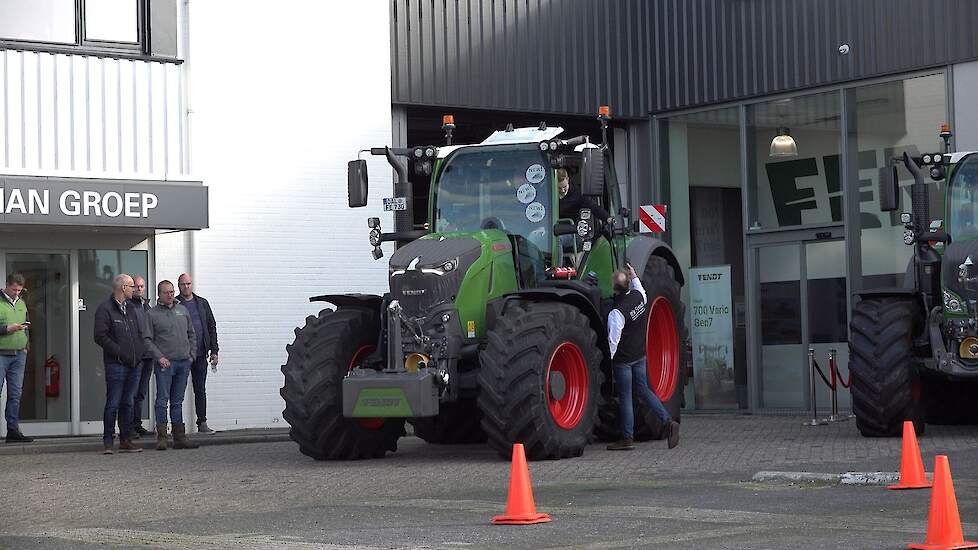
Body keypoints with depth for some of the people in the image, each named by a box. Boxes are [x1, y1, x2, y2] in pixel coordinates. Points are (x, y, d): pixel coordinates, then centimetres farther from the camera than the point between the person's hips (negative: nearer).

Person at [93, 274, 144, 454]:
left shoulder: (131, 309, 19)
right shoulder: (105, 309, -6)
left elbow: (139, 333, 27)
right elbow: (101, 336, -13)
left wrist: (138, 353, 11)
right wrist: (119, 352, -16)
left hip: (133, 364, 7)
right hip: (116, 364, -7)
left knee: (127, 403, 10)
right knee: (113, 404, -6)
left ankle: (125, 440, 14)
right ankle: (107, 442, -1)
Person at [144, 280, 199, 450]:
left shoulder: (183, 310, 15)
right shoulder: (152, 314, 1)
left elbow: (192, 334, 20)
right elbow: (147, 340, -4)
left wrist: (192, 354, 9)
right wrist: (160, 357, -13)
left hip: (184, 362, 4)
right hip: (165, 363, -4)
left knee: (177, 402, 9)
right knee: (162, 400, -7)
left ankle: (180, 437, 11)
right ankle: (161, 437, -5)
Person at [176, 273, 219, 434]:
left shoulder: (202, 303, 12)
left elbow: (212, 327, 13)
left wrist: (214, 351, 6)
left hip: (200, 354, 3)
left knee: (200, 390, 6)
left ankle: (202, 423, 9)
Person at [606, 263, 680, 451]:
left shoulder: (616, 313, -27)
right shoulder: (639, 296, -7)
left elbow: (613, 341, -21)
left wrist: (608, 359, -9)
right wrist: (634, 277, 31)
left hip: (623, 359, -7)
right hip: (640, 356, 7)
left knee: (625, 397, 3)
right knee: (643, 390, 19)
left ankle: (627, 439, 11)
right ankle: (668, 421, 6)